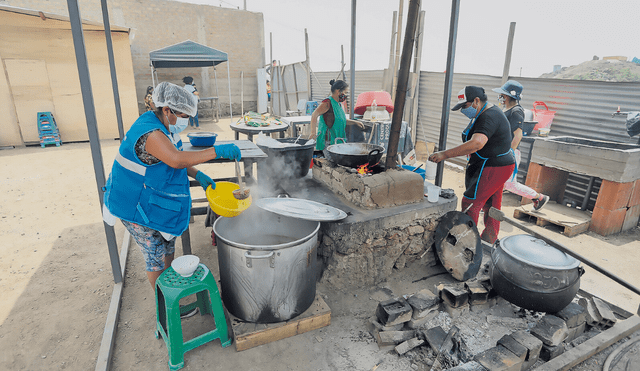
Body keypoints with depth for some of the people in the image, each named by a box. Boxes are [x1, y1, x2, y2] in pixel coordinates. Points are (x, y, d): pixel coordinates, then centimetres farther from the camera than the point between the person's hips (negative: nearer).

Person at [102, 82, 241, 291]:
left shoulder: (161, 128, 3)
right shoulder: (150, 133, -29)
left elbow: (173, 160, 13)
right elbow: (177, 160, -45)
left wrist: (197, 175, -1)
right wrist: (217, 151, -43)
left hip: (155, 203, 10)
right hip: (137, 207, -10)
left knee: (168, 248, 21)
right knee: (156, 257, 4)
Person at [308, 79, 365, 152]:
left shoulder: (338, 104, 15)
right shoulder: (327, 103, -14)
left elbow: (342, 120, 28)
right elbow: (314, 115, -25)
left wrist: (355, 122, 16)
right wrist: (313, 133, -35)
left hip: (337, 140, 9)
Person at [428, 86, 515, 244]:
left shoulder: (489, 117, -23)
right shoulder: (483, 114, 13)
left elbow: (476, 143, -38)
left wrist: (445, 154, -39)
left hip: (493, 168, -11)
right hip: (498, 165, 11)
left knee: (470, 203, -10)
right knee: (491, 206, 17)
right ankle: (488, 242, 28)